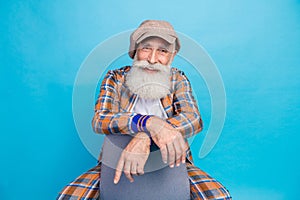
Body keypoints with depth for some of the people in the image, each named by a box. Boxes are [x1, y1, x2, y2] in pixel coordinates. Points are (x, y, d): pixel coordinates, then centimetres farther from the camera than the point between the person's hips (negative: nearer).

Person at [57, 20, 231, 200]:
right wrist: (148, 123, -37)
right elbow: (99, 120, -17)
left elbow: (194, 119, -17)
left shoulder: (178, 79, 0)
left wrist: (144, 138, -35)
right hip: (119, 162, 0)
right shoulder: (116, 78, -2)